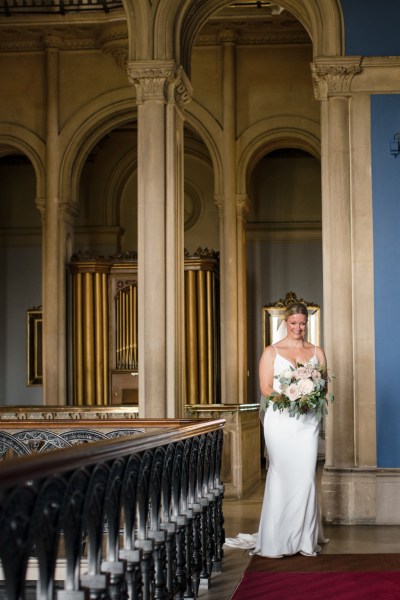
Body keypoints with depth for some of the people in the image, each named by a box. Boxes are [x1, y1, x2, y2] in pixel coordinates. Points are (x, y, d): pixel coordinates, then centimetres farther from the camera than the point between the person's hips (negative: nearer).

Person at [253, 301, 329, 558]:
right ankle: (277, 541, 5)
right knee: (281, 476, -3)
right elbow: (266, 388, -1)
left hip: (307, 420, 2)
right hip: (280, 419, -2)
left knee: (306, 476, -2)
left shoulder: (317, 352, 13)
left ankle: (306, 539, 7)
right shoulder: (272, 352, 5)